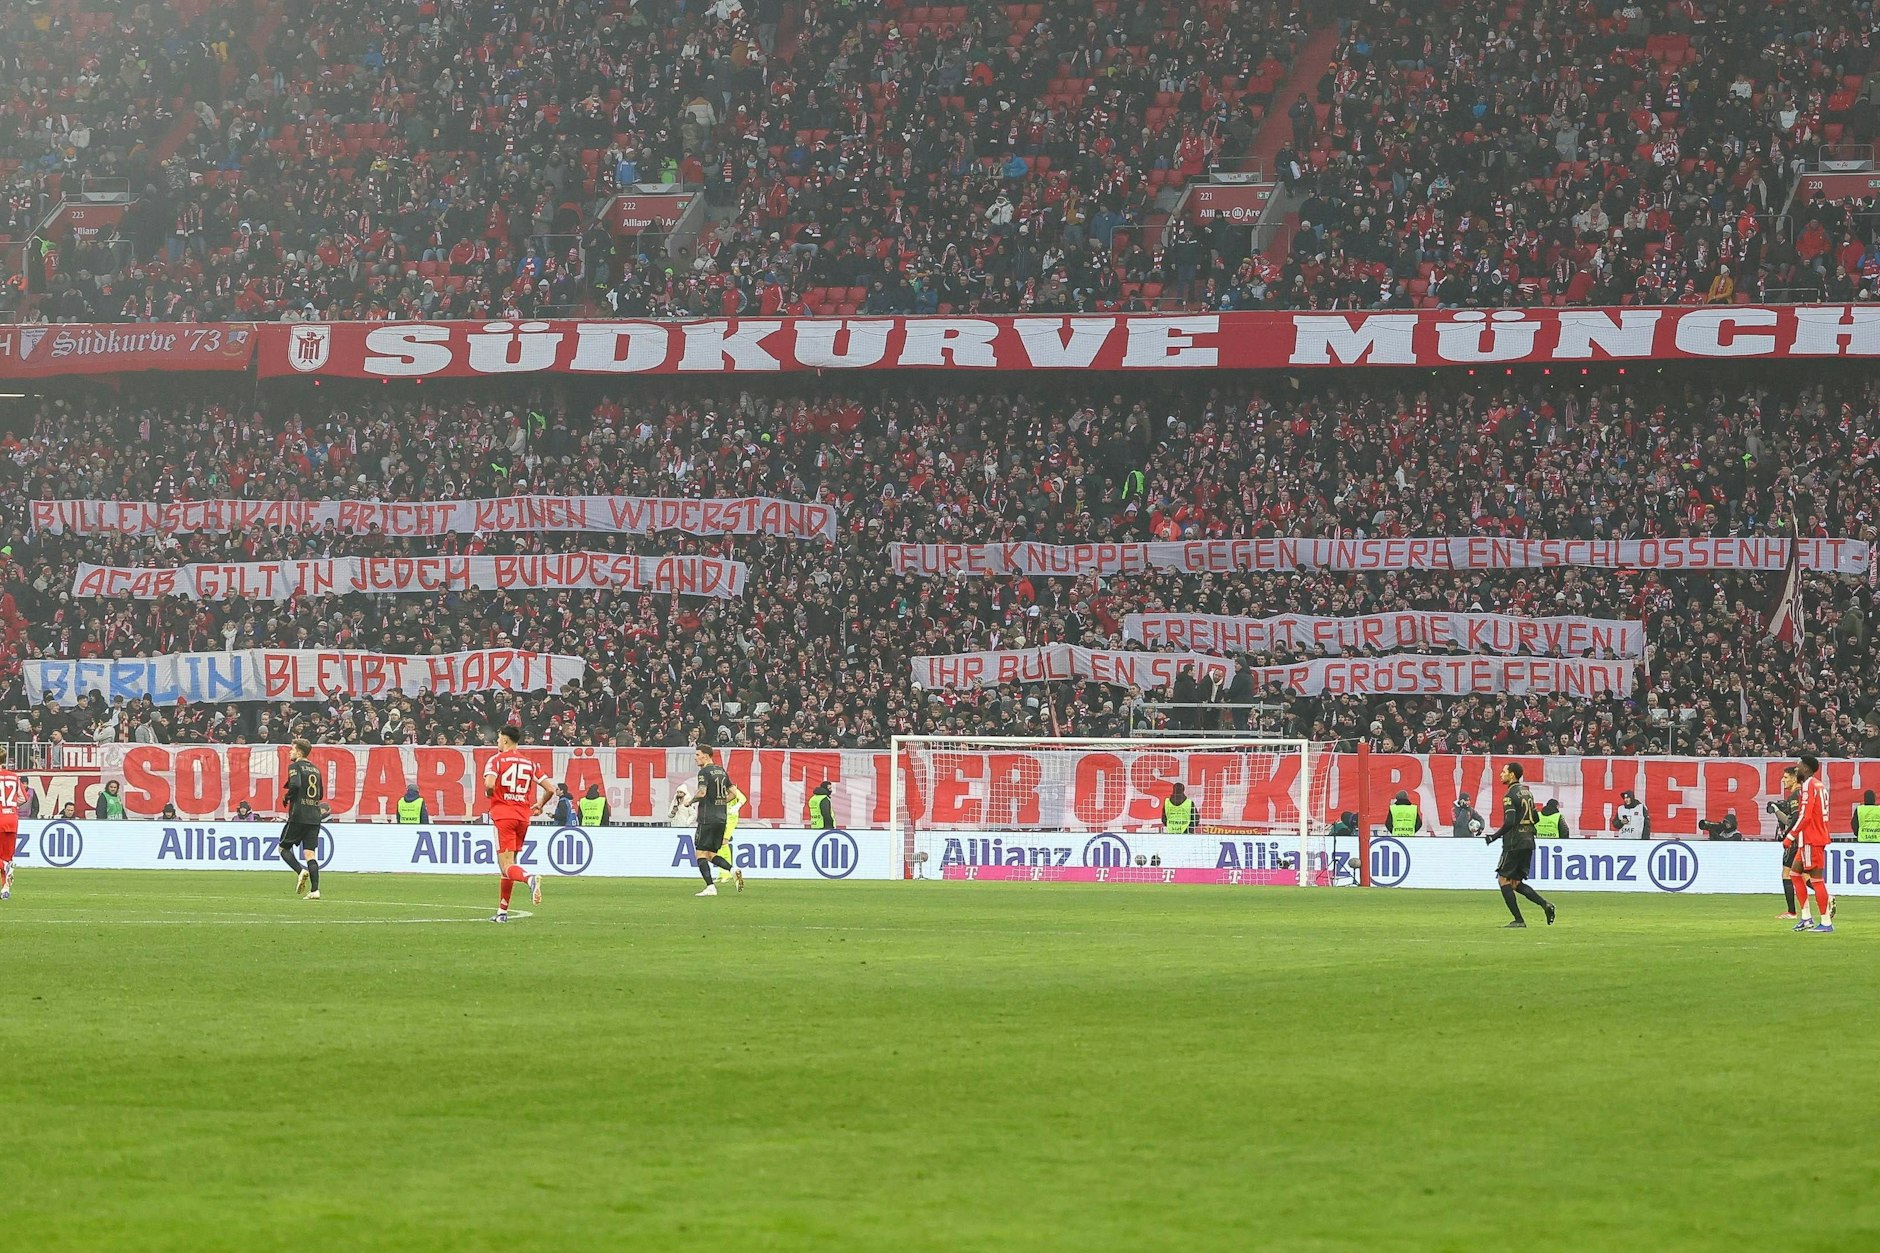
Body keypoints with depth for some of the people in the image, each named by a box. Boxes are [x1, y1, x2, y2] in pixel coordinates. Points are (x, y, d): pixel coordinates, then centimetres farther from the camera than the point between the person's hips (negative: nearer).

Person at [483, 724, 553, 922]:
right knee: (508, 865, 16)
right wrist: (540, 805, 25)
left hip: (502, 815, -5)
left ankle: (529, 878, -42)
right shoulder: (530, 763, 10)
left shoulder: (496, 760, -3)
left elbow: (489, 784, -20)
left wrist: (489, 794, 3)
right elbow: (550, 789, 7)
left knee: (506, 866, -10)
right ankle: (502, 911, 19)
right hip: (523, 816, 5)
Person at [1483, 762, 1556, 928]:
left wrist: (1494, 837, -11)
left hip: (1514, 844, -8)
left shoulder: (1510, 795, -14)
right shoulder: (1527, 792, 13)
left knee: (1503, 880, 2)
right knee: (1516, 883, 12)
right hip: (1528, 843, 8)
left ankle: (1519, 920, -2)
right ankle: (1545, 904, -5)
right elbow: (1535, 818, 19)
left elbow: (1509, 822, -21)